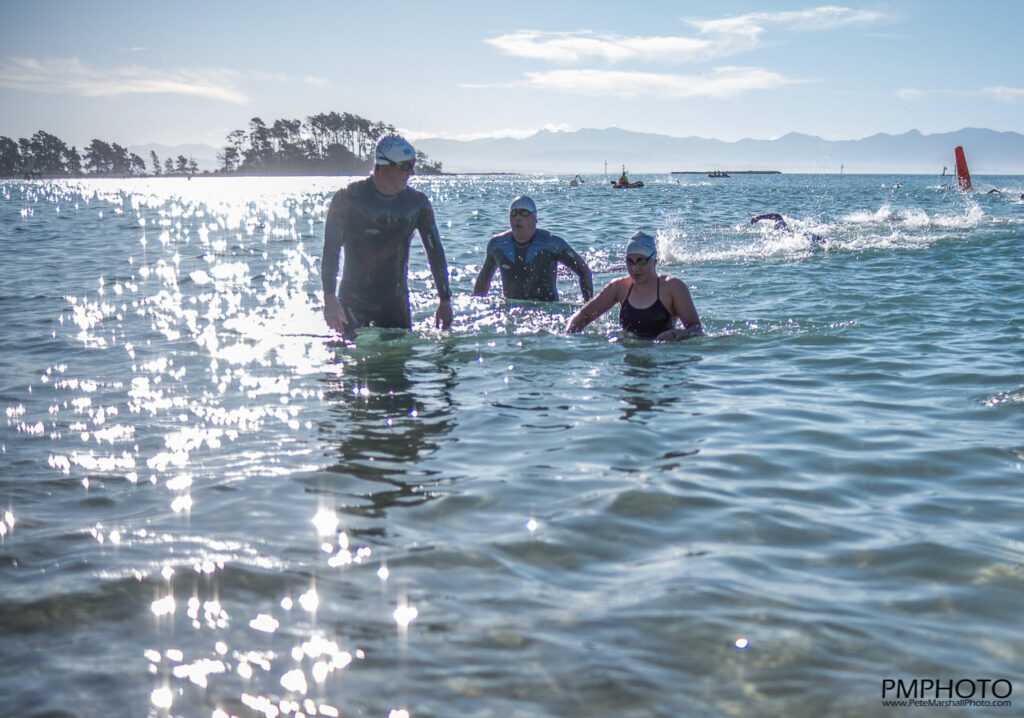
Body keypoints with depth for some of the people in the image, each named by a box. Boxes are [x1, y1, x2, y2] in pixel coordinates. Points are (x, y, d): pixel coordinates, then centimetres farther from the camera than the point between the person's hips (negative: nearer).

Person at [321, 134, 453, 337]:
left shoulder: (417, 203, 3)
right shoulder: (349, 198, -8)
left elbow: (435, 251, 8)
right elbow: (331, 250, -10)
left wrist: (445, 301, 5)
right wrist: (330, 299, -20)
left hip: (395, 302, 3)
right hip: (353, 301, -3)